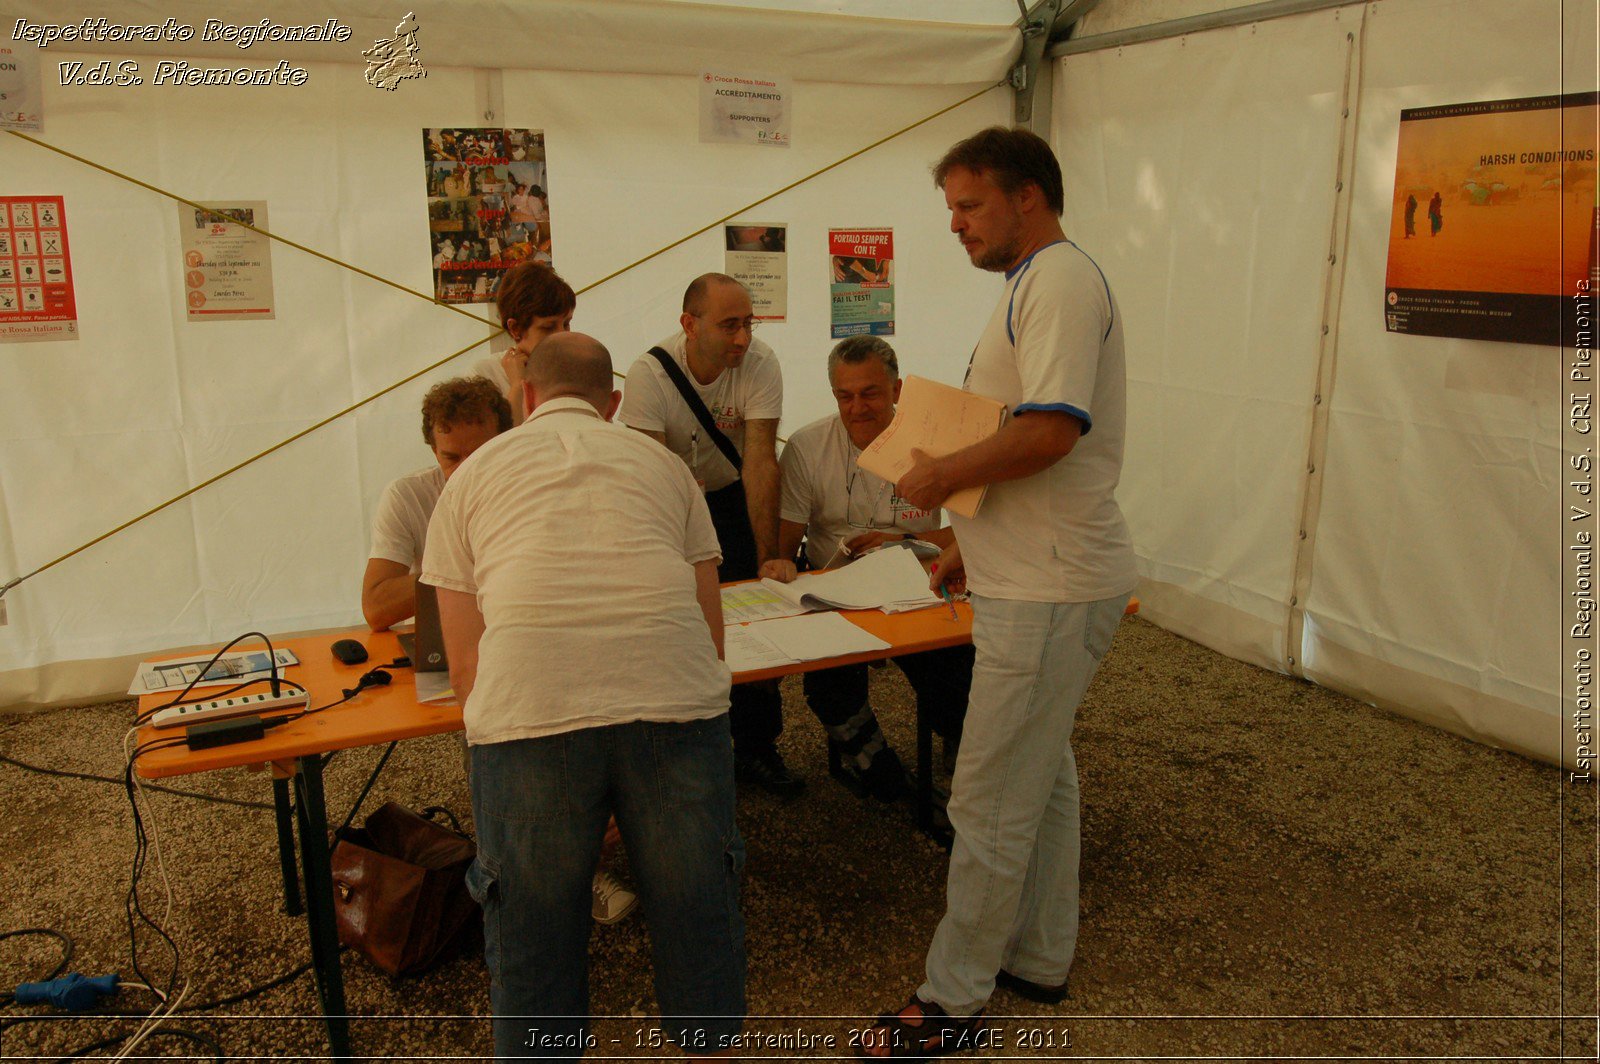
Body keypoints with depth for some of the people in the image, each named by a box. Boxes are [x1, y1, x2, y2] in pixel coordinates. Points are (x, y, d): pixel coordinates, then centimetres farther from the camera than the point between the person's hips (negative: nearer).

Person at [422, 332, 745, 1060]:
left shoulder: (473, 475, 22)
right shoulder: (660, 462, 25)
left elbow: (464, 665, 17)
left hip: (527, 708, -1)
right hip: (673, 697, 2)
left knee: (532, 925, 16)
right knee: (695, 907, 20)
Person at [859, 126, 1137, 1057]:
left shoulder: (1060, 282, -15)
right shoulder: (1036, 284, 18)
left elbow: (1051, 429, -28)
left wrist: (941, 476, -15)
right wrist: (974, 541, 21)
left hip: (1051, 593, -11)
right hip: (1034, 578, 11)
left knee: (991, 802, -1)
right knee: (1042, 777, 20)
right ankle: (1039, 957, 36)